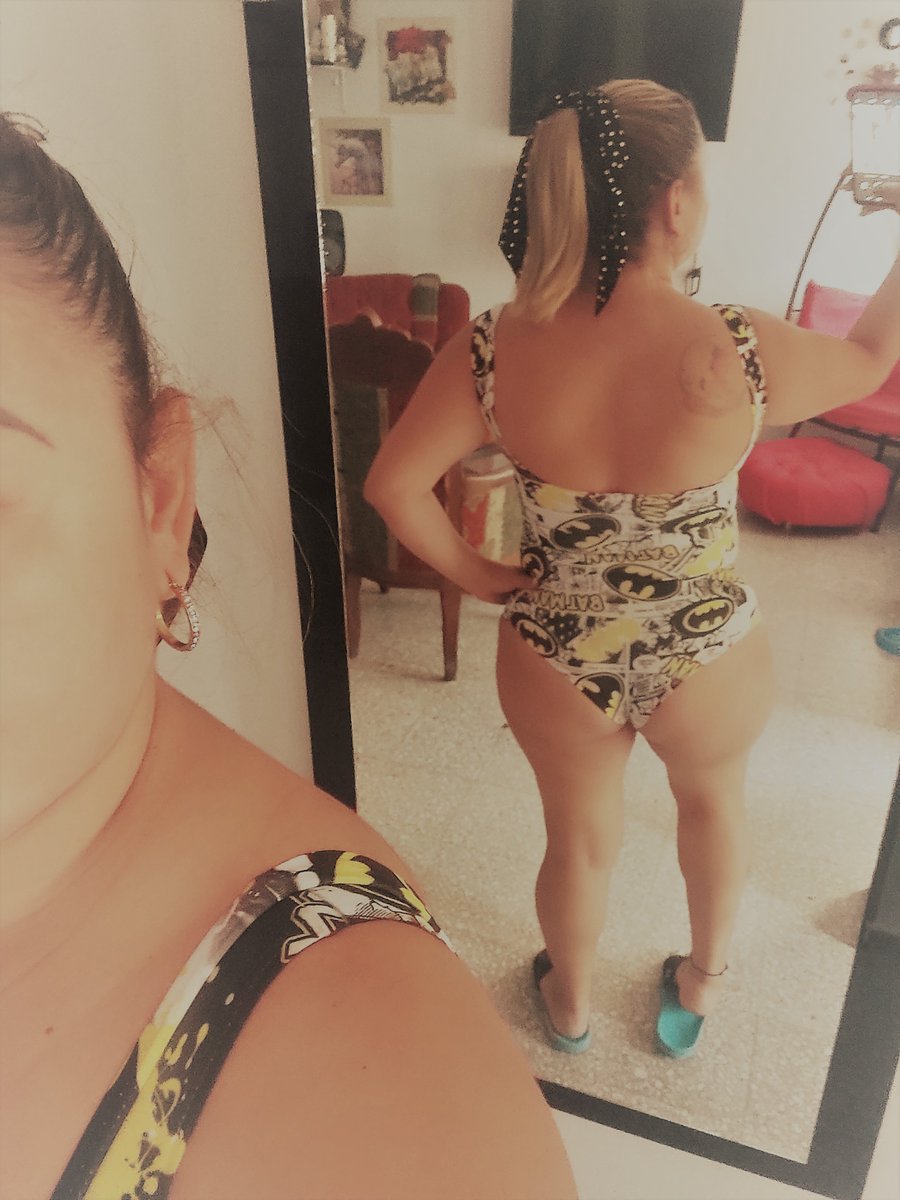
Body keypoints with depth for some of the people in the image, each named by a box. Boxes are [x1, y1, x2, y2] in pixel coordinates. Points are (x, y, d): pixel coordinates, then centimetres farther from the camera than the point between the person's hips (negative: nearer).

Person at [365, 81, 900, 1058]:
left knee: (580, 837, 27)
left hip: (553, 663, 2)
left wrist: (475, 575, -2)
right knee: (714, 798, 32)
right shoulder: (742, 356, -23)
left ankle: (568, 1005, 56)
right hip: (707, 665, -1)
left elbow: (393, 484, -15)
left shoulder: (492, 348, -19)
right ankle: (703, 978, 59)